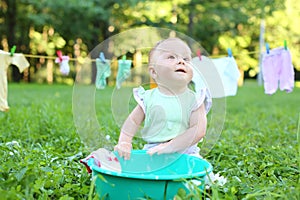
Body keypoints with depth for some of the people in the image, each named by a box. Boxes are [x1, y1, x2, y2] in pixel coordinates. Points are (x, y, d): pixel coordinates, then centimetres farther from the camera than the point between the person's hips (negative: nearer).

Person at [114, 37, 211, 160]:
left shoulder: (194, 99, -5)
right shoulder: (149, 98, 0)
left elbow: (199, 130, -14)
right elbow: (133, 122, 7)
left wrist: (170, 146, -24)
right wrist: (124, 143, -11)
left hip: (185, 153, -1)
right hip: (151, 153, 1)